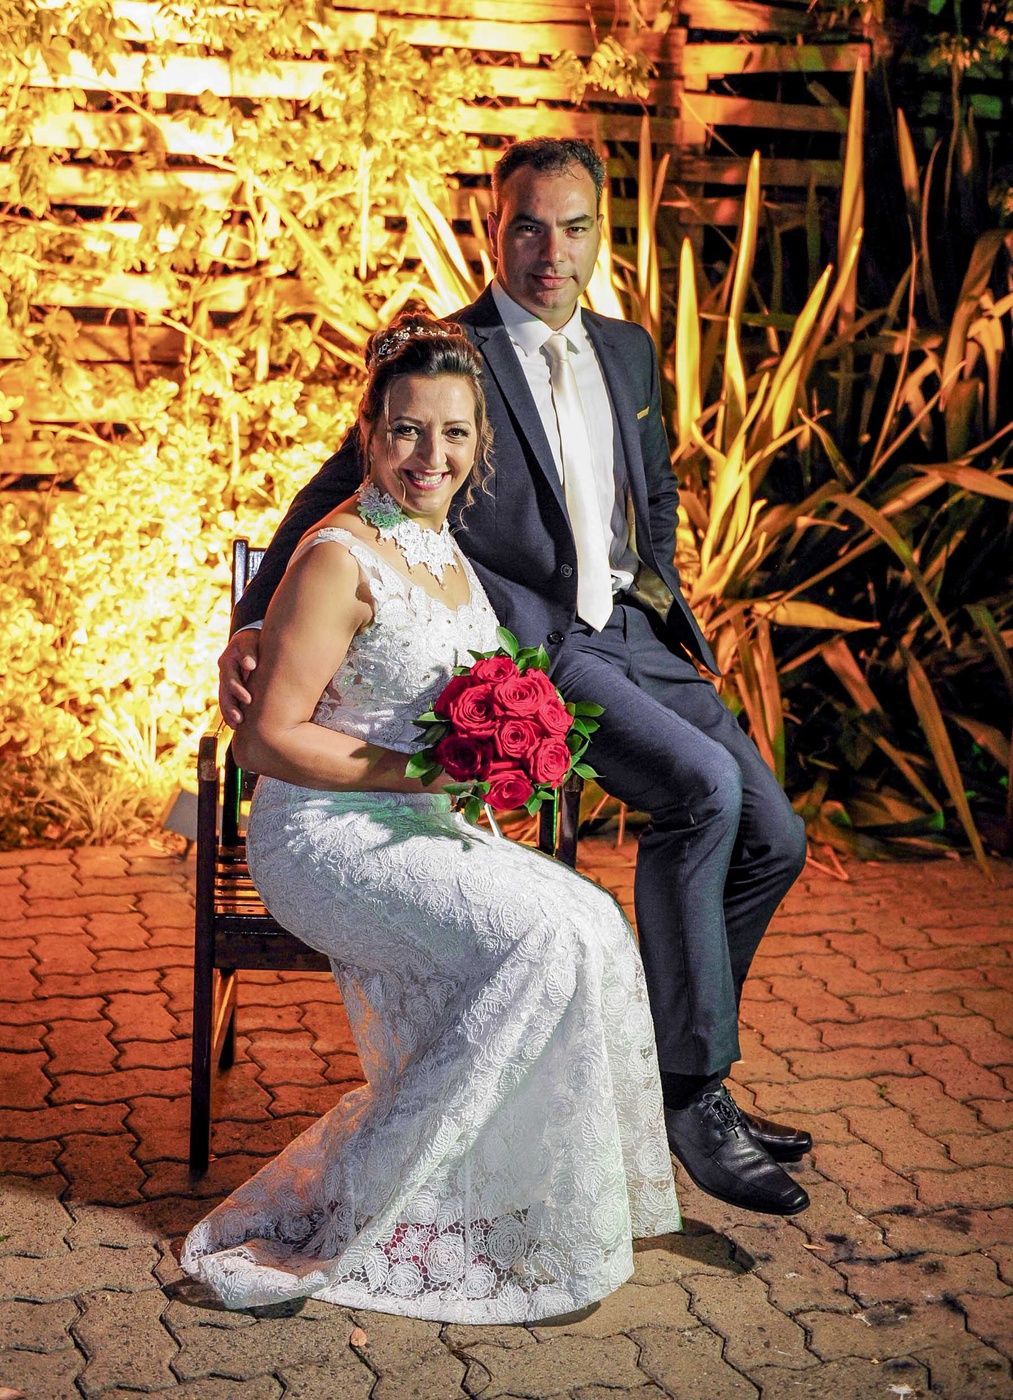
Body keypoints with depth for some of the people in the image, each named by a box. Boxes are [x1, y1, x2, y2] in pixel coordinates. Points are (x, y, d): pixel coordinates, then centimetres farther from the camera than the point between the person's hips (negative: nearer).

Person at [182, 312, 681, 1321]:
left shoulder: (446, 546, 11)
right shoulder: (339, 558, -16)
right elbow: (267, 741, -18)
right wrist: (425, 771, -20)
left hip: (422, 828, 8)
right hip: (326, 834, -8)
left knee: (595, 922, -14)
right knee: (544, 942, -24)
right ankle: (354, 1219, -13)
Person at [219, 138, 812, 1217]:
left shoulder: (627, 350, 14)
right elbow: (333, 497, -5)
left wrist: (666, 609, 18)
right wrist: (250, 630, -15)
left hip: (636, 638, 8)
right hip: (527, 644, -7)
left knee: (772, 839, -1)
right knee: (702, 787, -28)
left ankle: (668, 1061, 17)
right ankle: (692, 1094, -18)